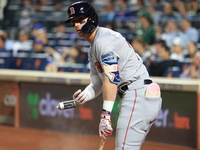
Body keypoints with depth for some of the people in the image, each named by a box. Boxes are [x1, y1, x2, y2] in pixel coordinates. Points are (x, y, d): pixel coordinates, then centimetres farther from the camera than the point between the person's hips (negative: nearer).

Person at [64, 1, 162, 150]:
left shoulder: (103, 39, -9)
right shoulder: (93, 50, 23)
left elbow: (111, 78, -19)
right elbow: (97, 83, 19)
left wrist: (106, 113, -23)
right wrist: (85, 95, -5)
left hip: (138, 95, -11)